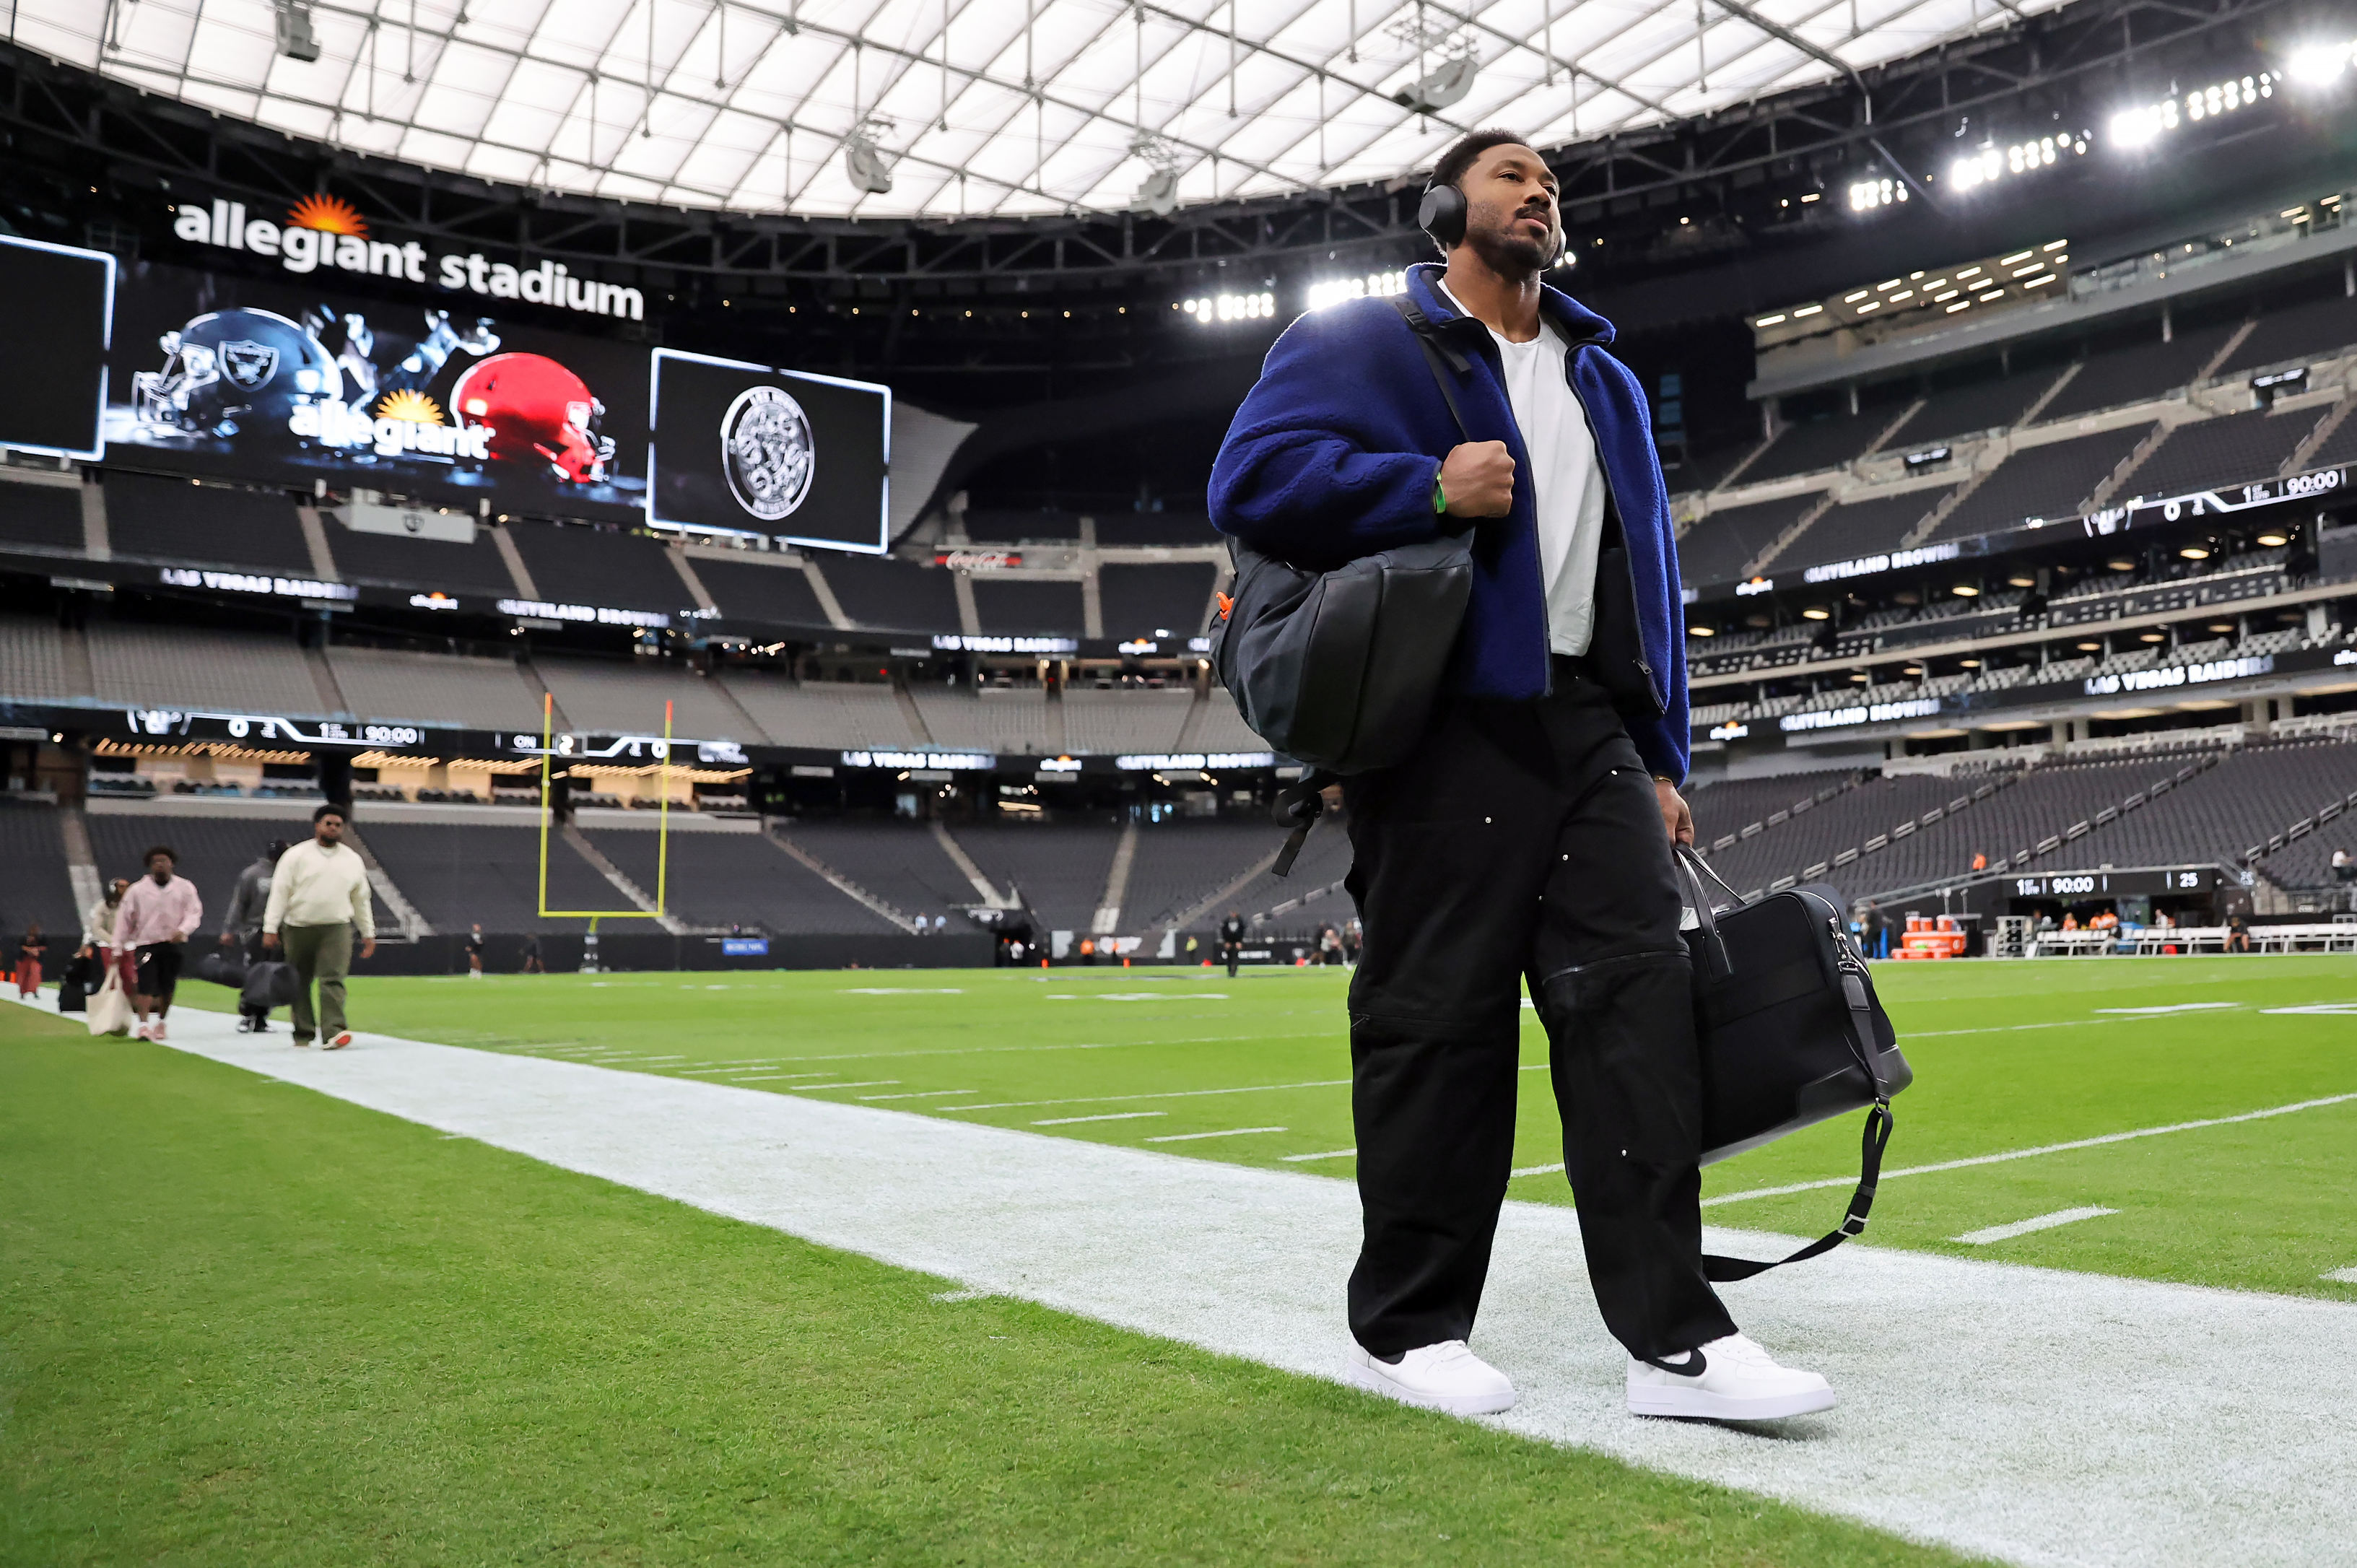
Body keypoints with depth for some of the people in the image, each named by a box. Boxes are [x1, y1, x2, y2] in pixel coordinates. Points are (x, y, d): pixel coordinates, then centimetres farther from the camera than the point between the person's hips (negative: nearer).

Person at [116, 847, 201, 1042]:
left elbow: (194, 913, -2)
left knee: (168, 987, 8)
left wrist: (183, 930, -21)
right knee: (145, 985, -14)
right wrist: (118, 947, 5)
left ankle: (161, 1022, 26)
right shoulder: (137, 890, 5)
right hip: (145, 944, -1)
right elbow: (125, 919, 7)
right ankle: (143, 1025, -19)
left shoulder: (185, 888, 4)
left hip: (173, 944, 1)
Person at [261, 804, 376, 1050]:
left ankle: (333, 1032, -23)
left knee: (333, 980, -14)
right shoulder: (296, 855, 2)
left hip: (336, 929, 0)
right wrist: (270, 928, -9)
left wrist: (368, 934, 15)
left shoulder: (353, 859, 11)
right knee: (299, 983, 7)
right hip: (299, 928, 0)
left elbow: (361, 899, 16)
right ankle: (302, 1034, 19)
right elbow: (280, 892, -2)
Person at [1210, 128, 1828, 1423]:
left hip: (1590, 734, 6)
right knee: (1438, 1023, -3)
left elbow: (1649, 574, 24)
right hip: (1442, 735, -5)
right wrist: (1429, 486, -15)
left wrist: (1660, 756, 15)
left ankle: (1674, 1337, 1)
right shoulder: (1361, 339, 8)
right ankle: (1404, 1325, 12)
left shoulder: (1606, 380, 27)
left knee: (1637, 998, -4)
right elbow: (1251, 479, -6)